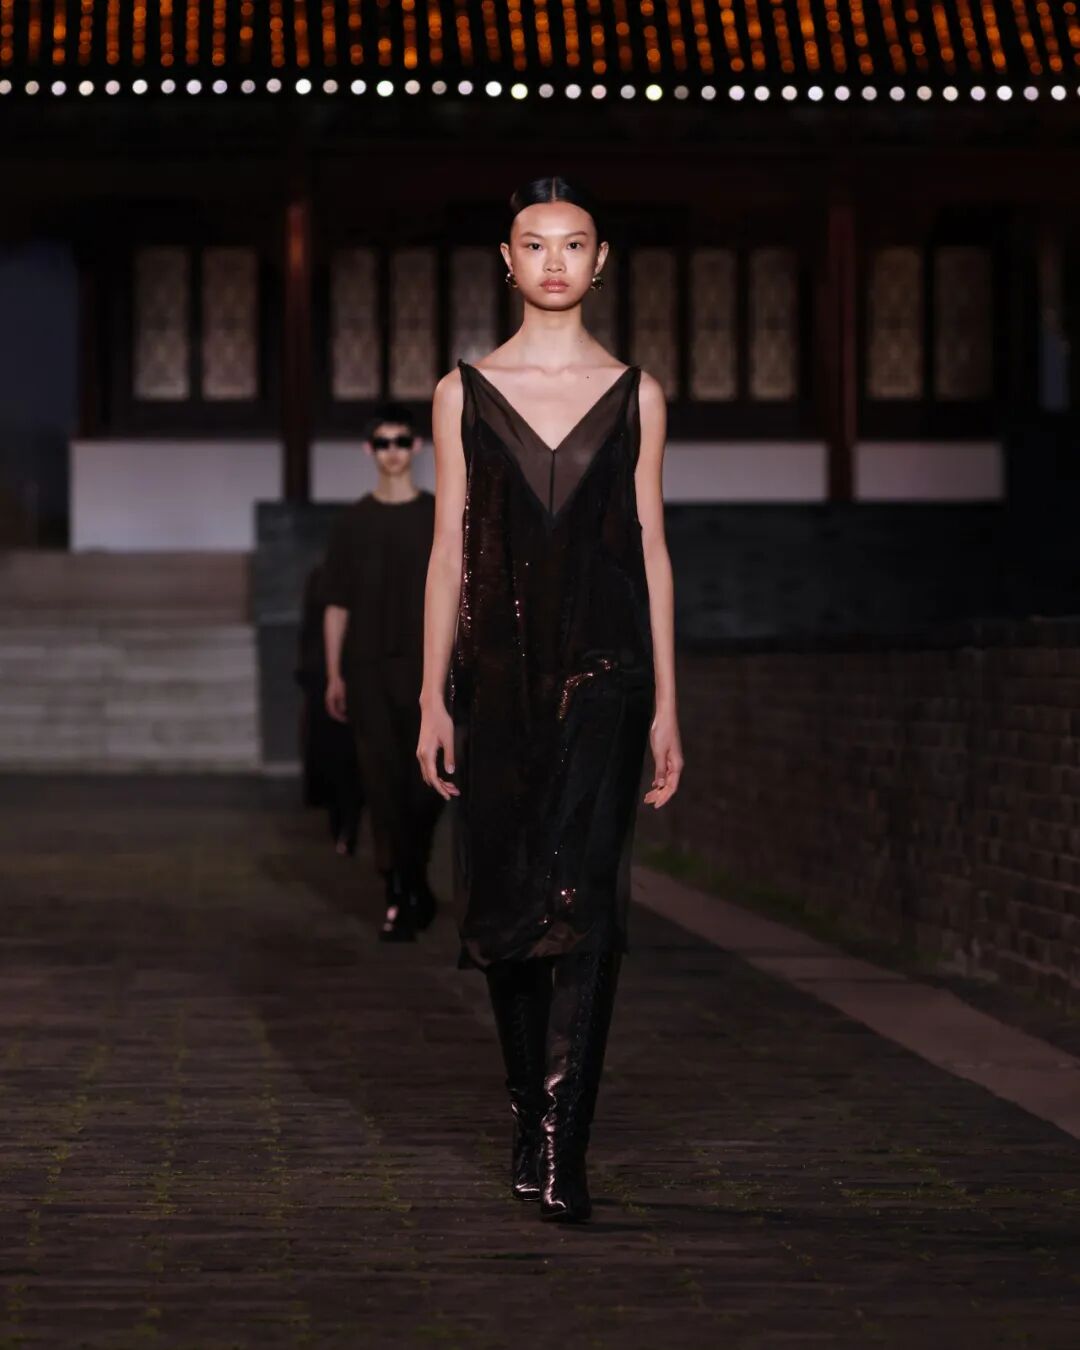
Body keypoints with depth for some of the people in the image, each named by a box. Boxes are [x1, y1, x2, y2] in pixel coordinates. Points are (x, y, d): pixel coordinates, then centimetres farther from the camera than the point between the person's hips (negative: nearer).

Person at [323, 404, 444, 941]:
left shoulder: (441, 518, 5)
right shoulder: (354, 523, 7)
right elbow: (337, 605, 9)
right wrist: (334, 675, 4)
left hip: (425, 670, 0)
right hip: (368, 673, 0)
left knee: (425, 785, 1)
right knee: (383, 784, -4)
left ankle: (415, 879, 23)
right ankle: (400, 899, -2)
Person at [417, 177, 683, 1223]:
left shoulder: (634, 395, 7)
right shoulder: (465, 392, 8)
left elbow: (650, 546, 8)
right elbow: (451, 548, 8)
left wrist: (665, 705, 4)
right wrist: (433, 697, 2)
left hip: (603, 666, -1)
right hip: (498, 666, 2)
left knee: (578, 896, -13)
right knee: (500, 898, 6)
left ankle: (559, 1149, -14)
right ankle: (532, 1106, 28)